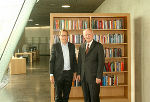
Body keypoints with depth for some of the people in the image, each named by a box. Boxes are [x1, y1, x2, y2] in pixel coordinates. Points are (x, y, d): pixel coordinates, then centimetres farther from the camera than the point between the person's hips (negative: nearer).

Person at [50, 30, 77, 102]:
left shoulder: (72, 46, 6)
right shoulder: (55, 46, -4)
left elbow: (74, 60, 12)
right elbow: (51, 61, -4)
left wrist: (74, 72, 8)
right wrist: (51, 74, -8)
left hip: (69, 73, 3)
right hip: (58, 74, -3)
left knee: (66, 95, 13)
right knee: (58, 96, 4)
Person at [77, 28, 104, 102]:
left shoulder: (98, 46, -6)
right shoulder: (82, 46, 11)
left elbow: (101, 62, -10)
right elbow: (80, 61, 14)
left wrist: (99, 77, -14)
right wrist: (78, 73, 7)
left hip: (94, 76, -5)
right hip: (83, 76, 5)